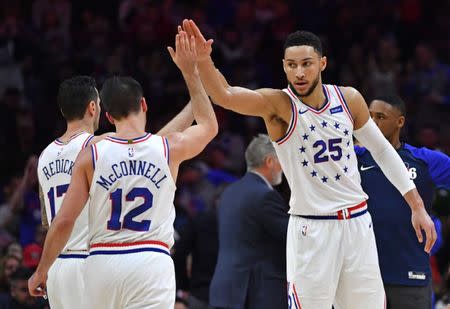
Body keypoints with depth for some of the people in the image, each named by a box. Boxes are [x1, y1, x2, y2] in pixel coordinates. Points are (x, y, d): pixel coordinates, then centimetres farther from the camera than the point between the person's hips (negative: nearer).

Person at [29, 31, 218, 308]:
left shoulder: (91, 155, 1)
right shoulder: (170, 148, 2)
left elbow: (64, 221, 0)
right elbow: (209, 126, 25)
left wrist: (41, 271, 12)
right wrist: (190, 70, 30)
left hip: (102, 263, 2)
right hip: (151, 263, -2)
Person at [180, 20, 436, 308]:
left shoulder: (349, 99, 1)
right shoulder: (278, 105, -12)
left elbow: (382, 150, 13)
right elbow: (225, 95, -29)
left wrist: (417, 206, 11)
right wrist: (203, 59, -48)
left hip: (357, 222, 4)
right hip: (311, 229, -4)